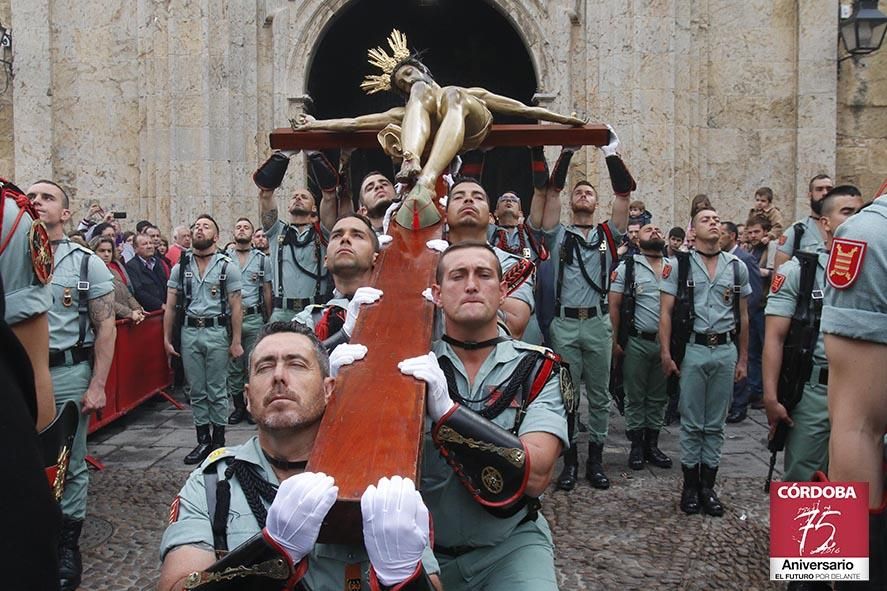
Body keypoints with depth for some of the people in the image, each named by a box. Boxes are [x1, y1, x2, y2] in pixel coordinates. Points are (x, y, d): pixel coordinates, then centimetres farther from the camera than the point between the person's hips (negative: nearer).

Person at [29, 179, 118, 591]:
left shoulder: (87, 263, 0)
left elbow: (105, 328, -2)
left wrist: (98, 386, -8)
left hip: (67, 373, -2)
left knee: (70, 465, 8)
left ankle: (67, 546, 22)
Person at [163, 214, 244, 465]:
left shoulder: (228, 266, -1)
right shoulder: (180, 267, 8)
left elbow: (235, 306, -4)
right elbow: (171, 306, 9)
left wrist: (236, 341, -8)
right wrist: (167, 339, 5)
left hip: (216, 332, -3)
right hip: (189, 332, 3)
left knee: (217, 390, 3)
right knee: (197, 391, 9)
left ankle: (218, 441, 14)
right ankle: (203, 440, 19)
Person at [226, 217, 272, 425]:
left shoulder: (262, 259, 7)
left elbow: (267, 291, 8)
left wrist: (269, 320, 4)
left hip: (254, 318, 0)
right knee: (233, 366, 4)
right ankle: (238, 406, 16)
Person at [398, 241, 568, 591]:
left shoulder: (537, 367, -4)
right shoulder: (412, 363, -2)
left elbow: (536, 474, -18)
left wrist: (445, 411, -30)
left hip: (510, 544, -1)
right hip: (421, 548, 2)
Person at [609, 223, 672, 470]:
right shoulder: (627, 267, -2)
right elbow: (614, 306, -4)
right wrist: (614, 341, -10)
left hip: (666, 342, 3)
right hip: (637, 342, -3)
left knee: (658, 397, 11)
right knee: (635, 397, 6)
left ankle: (652, 445, 23)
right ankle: (636, 446, 17)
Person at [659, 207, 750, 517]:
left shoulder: (737, 267, 8)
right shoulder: (678, 265, 0)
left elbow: (743, 316, 12)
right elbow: (665, 312, -2)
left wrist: (743, 358, 10)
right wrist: (666, 353, -9)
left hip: (725, 351, 3)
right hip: (692, 349, -2)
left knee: (715, 424, 9)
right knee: (692, 423, 5)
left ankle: (707, 485, 19)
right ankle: (690, 485, 16)